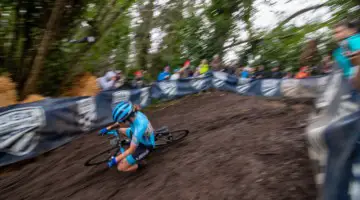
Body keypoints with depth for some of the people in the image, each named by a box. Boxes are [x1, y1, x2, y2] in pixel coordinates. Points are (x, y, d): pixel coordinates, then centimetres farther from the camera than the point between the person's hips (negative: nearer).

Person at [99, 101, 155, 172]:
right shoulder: (135, 114, -19)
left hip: (146, 146, -8)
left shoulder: (139, 128, -40)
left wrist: (115, 160, -25)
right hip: (142, 138, 8)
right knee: (120, 130, 17)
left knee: (121, 167, -8)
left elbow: (132, 150, -31)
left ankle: (140, 163, 11)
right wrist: (108, 128, -4)